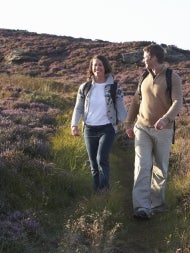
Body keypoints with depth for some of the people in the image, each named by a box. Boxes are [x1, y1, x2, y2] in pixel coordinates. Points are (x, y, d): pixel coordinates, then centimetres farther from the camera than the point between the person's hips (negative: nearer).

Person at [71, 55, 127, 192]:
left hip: (107, 129, -3)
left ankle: (105, 190, -8)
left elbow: (121, 109, 1)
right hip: (89, 129, 3)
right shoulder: (84, 87, 3)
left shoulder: (115, 87, -3)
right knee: (93, 163, 10)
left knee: (102, 159, -20)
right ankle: (97, 192, 22)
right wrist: (74, 124, -5)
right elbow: (78, 108, 7)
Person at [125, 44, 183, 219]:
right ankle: (143, 207, -16)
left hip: (163, 131, -3)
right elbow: (136, 101, 19)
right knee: (142, 166, -10)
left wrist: (166, 119, -38)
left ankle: (156, 204, 22)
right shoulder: (145, 77, 10)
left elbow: (178, 102, -20)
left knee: (160, 169, 6)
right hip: (142, 129, 3)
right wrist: (129, 124, 18)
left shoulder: (173, 78, -8)